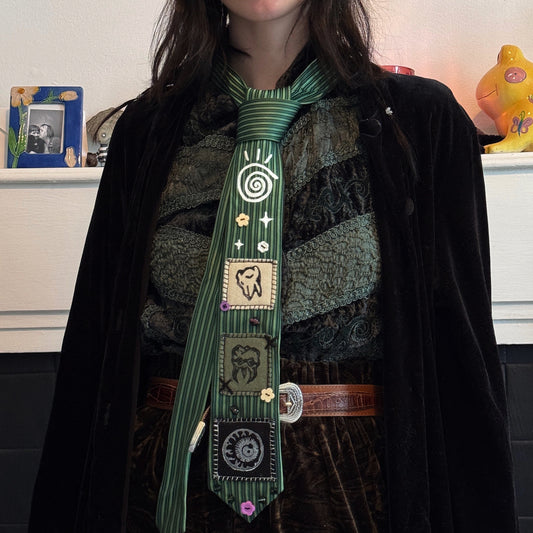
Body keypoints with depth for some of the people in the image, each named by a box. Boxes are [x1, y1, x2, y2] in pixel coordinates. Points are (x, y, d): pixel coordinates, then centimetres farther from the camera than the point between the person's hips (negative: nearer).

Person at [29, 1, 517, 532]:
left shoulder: (423, 118, -3)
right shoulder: (147, 128, 3)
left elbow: (462, 347, -4)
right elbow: (93, 343, 3)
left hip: (349, 485, -1)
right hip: (174, 487, 2)